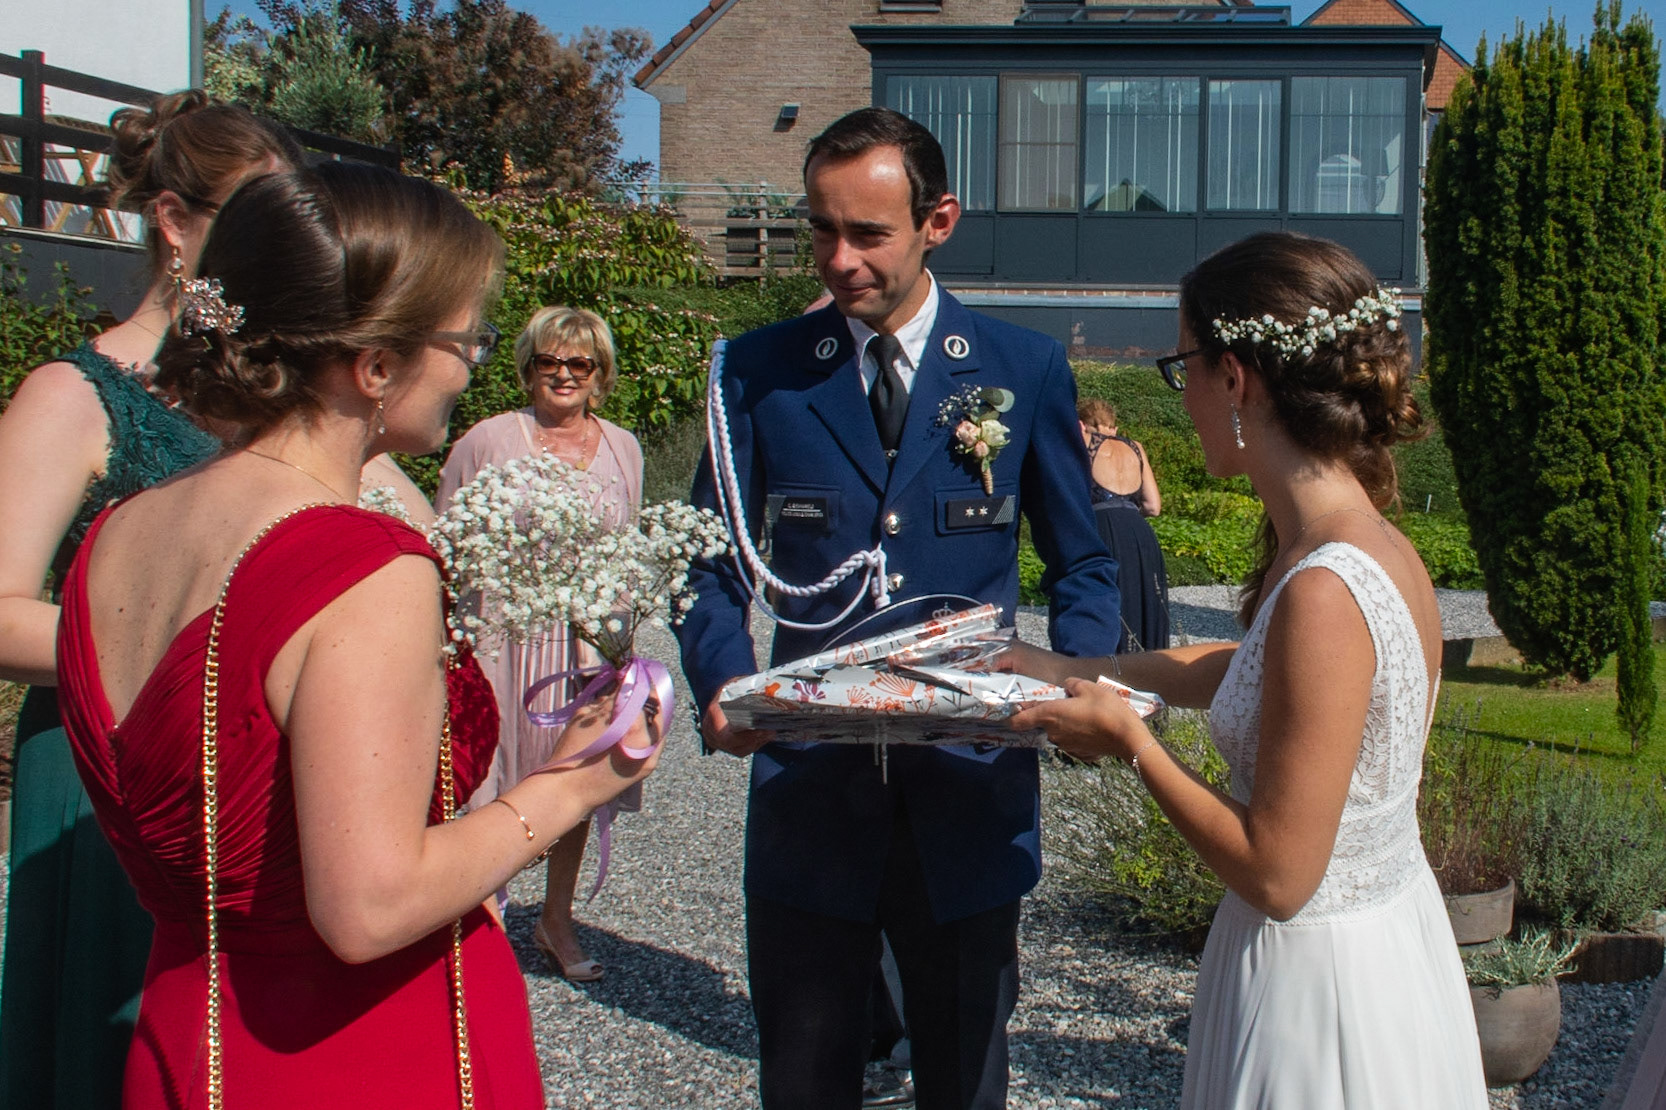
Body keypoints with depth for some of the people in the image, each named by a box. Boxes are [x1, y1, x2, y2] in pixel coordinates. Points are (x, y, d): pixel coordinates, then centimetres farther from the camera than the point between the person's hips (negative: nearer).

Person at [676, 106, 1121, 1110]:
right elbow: (715, 565, 4)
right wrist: (723, 684, -16)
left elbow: (1083, 562, 7)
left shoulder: (1025, 369, 1)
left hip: (972, 794, 0)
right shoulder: (759, 373, 1)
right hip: (808, 792, 0)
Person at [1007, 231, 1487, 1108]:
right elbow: (1241, 674, 19)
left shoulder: (1324, 593, -29)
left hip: (1319, 979, -8)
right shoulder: (1370, 545, -2)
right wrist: (1075, 670, 20)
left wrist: (1126, 737, -14)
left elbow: (1276, 875, -24)